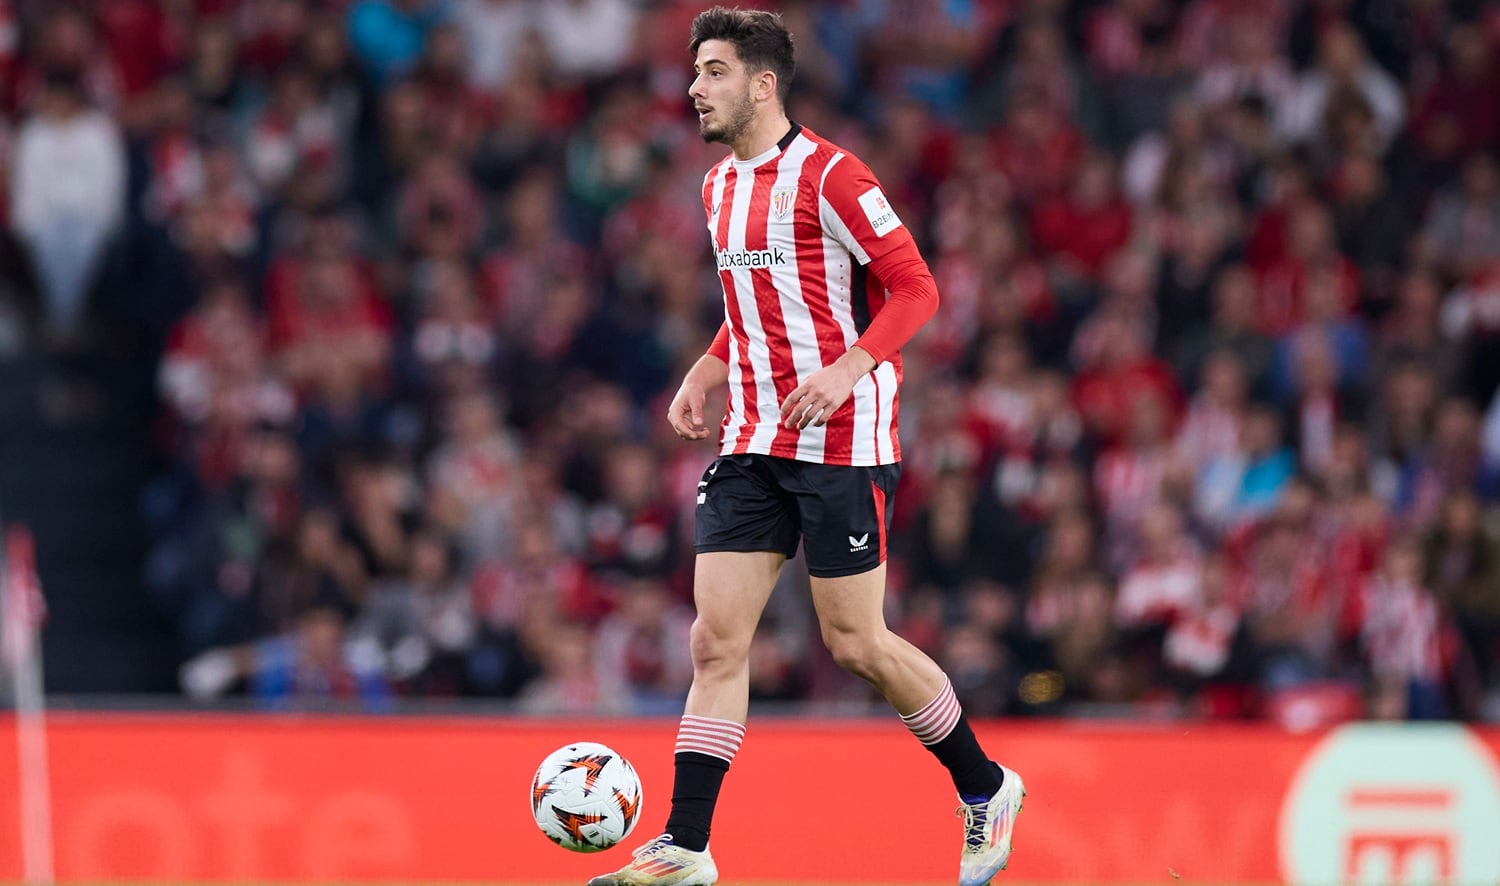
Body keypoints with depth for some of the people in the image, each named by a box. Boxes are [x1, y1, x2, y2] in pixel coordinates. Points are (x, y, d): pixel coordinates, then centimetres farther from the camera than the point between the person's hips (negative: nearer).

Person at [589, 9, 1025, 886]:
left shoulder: (828, 176, -11)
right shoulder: (720, 187, 13)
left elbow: (916, 288, -12)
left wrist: (845, 371, -24)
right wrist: (704, 377, 12)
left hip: (843, 444, -7)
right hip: (753, 445, 7)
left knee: (857, 644, -2)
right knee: (717, 639, -2)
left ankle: (987, 789, 18)